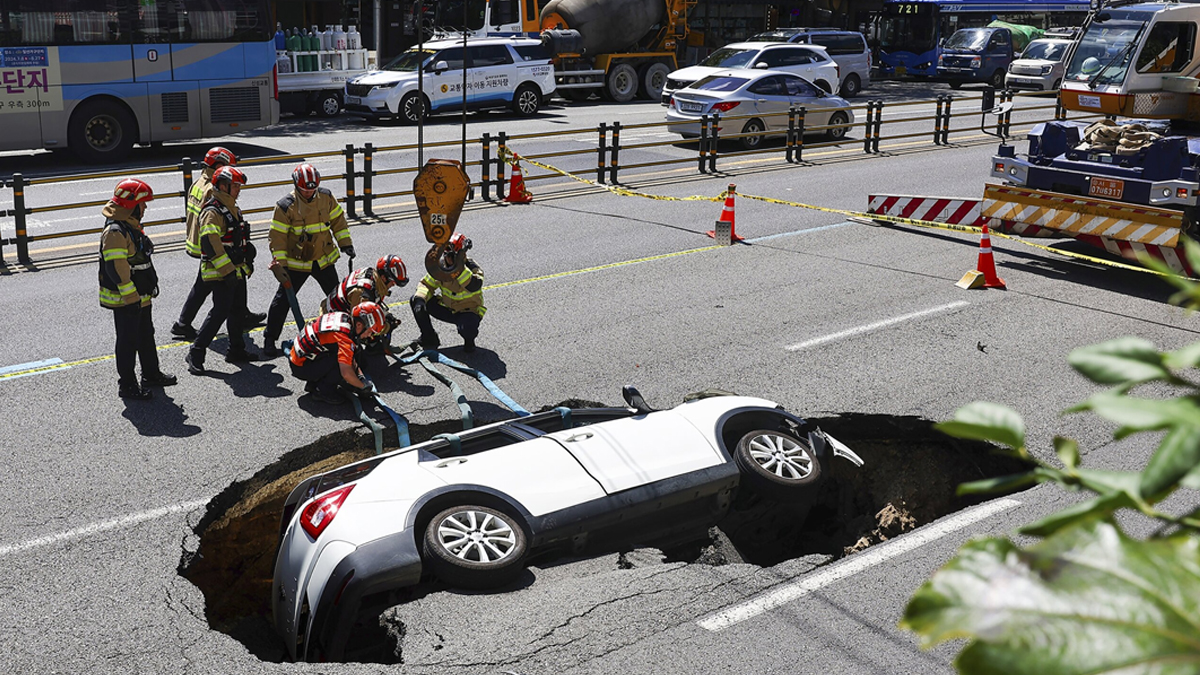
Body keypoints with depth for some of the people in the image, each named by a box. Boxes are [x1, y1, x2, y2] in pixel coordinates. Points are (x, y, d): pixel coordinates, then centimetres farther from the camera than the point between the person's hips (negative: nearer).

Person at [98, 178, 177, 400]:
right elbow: (116, 268, -27)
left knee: (146, 335, 21)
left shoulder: (131, 226, 10)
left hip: (140, 296, 10)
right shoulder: (115, 232, -23)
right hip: (124, 300, -10)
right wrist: (131, 296, -24)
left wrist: (146, 289, 23)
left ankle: (151, 374, 35)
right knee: (128, 341, -1)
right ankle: (127, 384, 9)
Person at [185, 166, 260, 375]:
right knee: (220, 312, -12)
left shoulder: (233, 209, 15)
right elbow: (210, 243, -27)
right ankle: (196, 354, -6)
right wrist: (227, 270, -30)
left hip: (237, 271, 10)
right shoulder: (212, 212, -17)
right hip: (220, 273, -10)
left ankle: (237, 350, 27)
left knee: (237, 310, 15)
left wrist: (248, 260, 28)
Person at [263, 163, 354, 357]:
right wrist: (278, 263, -18)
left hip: (324, 259, 4)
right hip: (295, 262, -4)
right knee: (283, 299, -3)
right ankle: (270, 339, 8)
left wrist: (345, 243, 6)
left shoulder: (326, 198, -5)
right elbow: (278, 237, -14)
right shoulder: (285, 207, -17)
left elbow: (338, 220, 9)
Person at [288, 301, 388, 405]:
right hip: (301, 367, -9)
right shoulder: (343, 335, -29)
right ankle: (322, 390, -2)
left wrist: (360, 376, 7)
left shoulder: (345, 316, -2)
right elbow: (346, 373, -34)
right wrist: (363, 386, -16)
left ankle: (313, 382, 13)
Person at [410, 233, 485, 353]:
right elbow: (426, 284, -2)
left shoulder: (472, 268, -19)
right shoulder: (440, 266, -6)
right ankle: (429, 338, 3)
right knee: (415, 300, -9)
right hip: (446, 309, 5)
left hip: (468, 312, -5)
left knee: (466, 329, -40)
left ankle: (469, 340, 2)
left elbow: (474, 286, -40)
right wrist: (420, 299, -22)